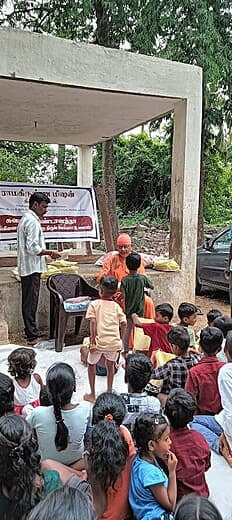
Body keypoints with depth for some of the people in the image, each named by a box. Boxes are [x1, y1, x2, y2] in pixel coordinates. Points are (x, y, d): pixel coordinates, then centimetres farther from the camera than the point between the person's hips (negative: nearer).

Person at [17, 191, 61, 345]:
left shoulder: (25, 219, 15)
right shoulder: (33, 222, -17)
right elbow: (33, 248, -24)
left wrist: (47, 252, 15)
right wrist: (50, 252, -12)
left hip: (26, 268, 10)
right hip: (32, 268, -10)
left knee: (28, 302, 15)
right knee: (31, 302, -3)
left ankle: (31, 332, 26)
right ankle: (32, 336, 4)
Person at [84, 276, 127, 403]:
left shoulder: (94, 304, -1)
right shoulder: (116, 306, 7)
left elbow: (93, 322, -11)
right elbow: (124, 323, 1)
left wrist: (92, 342, -9)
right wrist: (120, 340, 10)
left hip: (99, 342, -3)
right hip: (115, 342, 3)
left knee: (91, 364, 20)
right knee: (110, 364, 27)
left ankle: (92, 395, 25)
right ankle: (109, 392, 35)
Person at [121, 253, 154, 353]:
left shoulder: (125, 280, -12)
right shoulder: (143, 278, -8)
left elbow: (123, 296, -17)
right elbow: (152, 287, 10)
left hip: (128, 310, -1)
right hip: (140, 311, 1)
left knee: (127, 331, 12)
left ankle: (125, 351, 19)